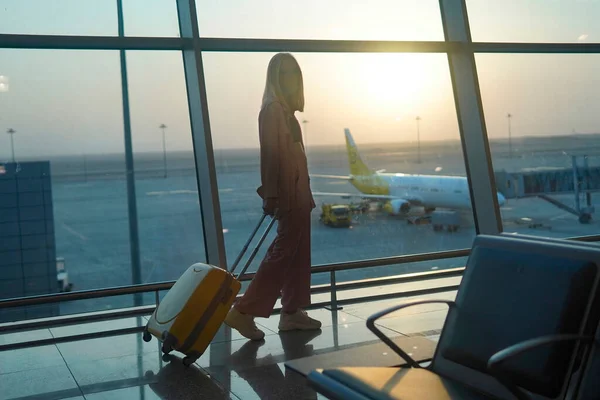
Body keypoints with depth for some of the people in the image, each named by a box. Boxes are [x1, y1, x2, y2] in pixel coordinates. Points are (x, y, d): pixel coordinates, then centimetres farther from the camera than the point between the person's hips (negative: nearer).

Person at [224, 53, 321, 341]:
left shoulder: (284, 110, 16)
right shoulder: (273, 109, -12)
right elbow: (270, 154, -19)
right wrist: (271, 196, -23)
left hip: (297, 190, 10)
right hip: (288, 192, -10)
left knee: (298, 251, 11)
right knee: (283, 251, -9)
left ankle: (292, 312, 17)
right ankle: (244, 311, -7)